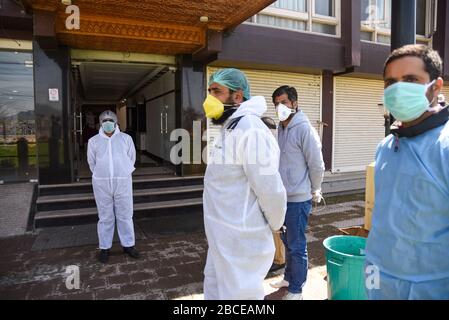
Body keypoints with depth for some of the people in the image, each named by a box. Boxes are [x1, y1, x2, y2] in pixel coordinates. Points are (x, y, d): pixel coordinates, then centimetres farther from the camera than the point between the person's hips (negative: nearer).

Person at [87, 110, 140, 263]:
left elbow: (132, 158, 11)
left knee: (125, 215, 6)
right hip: (101, 184, 0)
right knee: (105, 217, 7)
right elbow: (92, 162, 13)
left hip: (123, 182, 0)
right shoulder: (93, 141, 4)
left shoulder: (126, 138, 3)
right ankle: (104, 248, 18)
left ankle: (128, 245, 19)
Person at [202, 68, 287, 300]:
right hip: (222, 239, 10)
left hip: (241, 242, -9)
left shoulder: (250, 130, -23)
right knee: (214, 291, 25)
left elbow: (271, 191, -24)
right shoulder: (229, 129, 11)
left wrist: (274, 227, -7)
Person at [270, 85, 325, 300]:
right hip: (284, 197, 8)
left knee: (297, 246, 5)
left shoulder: (304, 129, -17)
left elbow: (317, 166, -13)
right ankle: (289, 278, 39)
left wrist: (315, 191, -2)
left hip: (298, 199, -8)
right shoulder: (281, 128, 8)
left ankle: (296, 290, 21)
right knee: (288, 242, 21)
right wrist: (280, 189, 15)